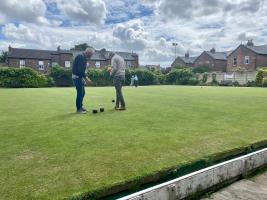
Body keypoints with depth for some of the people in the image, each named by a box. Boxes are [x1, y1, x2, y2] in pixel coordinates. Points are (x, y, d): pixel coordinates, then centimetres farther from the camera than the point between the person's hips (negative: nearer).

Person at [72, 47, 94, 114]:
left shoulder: (84, 57, 14)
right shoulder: (81, 57, -17)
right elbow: (80, 70, -25)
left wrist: (86, 77, 10)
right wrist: (86, 78, -20)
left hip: (80, 77, 10)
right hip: (77, 77, -10)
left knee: (82, 92, 13)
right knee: (80, 93, -6)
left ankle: (80, 106, 23)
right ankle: (78, 109, 3)